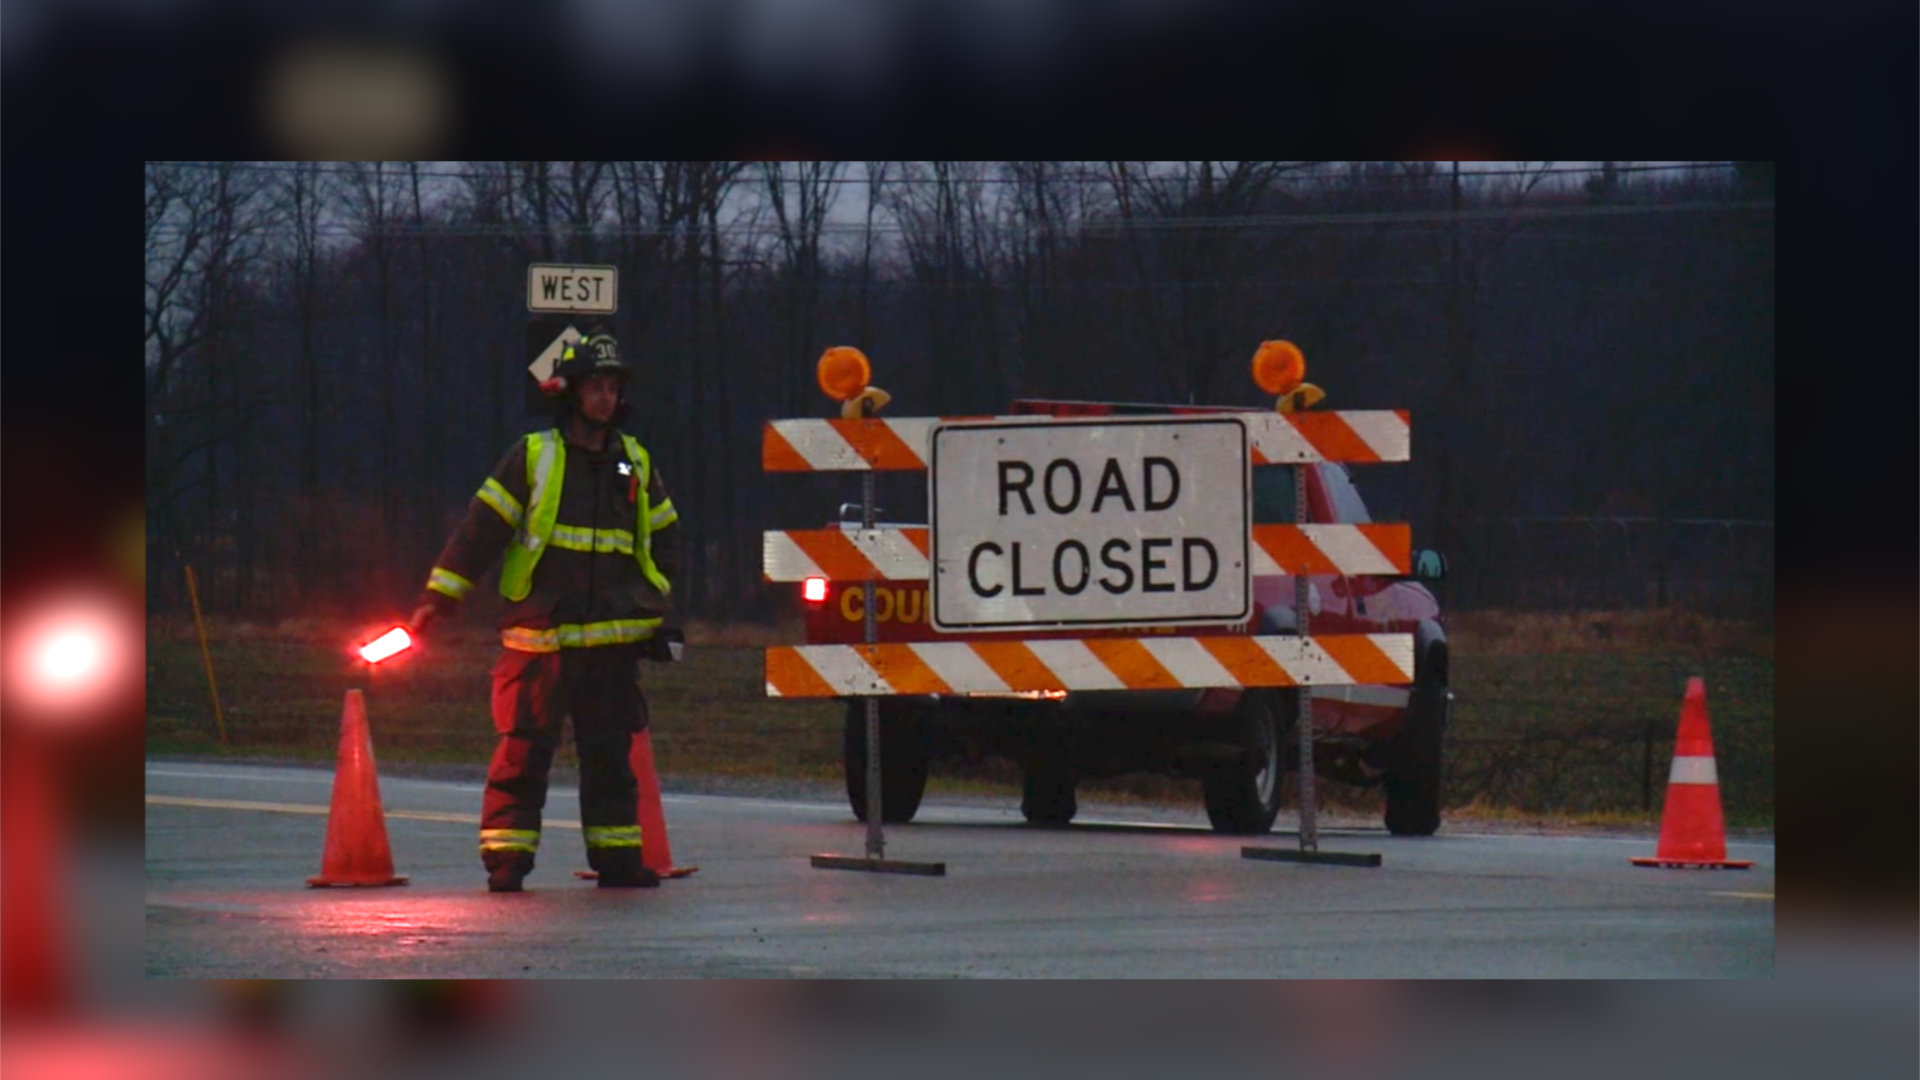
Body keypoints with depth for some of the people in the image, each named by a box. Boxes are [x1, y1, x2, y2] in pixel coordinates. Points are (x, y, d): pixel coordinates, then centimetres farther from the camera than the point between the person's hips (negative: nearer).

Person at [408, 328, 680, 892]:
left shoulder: (636, 464, 13)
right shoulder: (532, 457, 1)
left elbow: (663, 539, 24)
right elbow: (481, 528, -1)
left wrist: (657, 608, 18)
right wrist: (438, 597, -5)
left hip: (613, 636, 4)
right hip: (540, 633, -3)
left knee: (610, 750, 7)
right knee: (524, 746, -5)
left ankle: (617, 857, 13)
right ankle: (506, 859, -1)